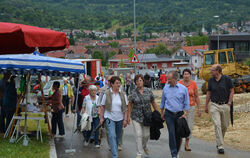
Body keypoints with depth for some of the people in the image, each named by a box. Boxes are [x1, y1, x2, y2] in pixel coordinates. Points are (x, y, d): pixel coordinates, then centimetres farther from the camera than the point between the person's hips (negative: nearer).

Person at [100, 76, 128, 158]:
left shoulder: (123, 94, 1)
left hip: (120, 119, 3)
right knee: (112, 136, -15)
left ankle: (114, 150, 34)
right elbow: (103, 107, 1)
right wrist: (101, 117, -1)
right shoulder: (107, 94, -5)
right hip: (110, 118, -3)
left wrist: (125, 119, -1)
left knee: (117, 137, 12)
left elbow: (125, 108, 3)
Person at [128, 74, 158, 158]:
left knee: (146, 134, 8)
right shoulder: (133, 93, -4)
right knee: (138, 135, -4)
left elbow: (153, 103, 6)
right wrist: (128, 116, -2)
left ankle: (144, 146, 40)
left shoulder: (148, 91, 0)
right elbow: (130, 105, 0)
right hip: (136, 117, -1)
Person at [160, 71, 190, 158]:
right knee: (171, 133, -10)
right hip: (169, 114, 0)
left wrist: (184, 113, -5)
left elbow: (186, 103, 4)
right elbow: (163, 102, 13)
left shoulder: (183, 89, -2)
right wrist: (162, 113, 14)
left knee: (178, 134, 6)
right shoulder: (165, 88, 3)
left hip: (179, 114, 0)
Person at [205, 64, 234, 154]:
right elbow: (208, 93, 11)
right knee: (217, 125, -10)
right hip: (214, 105, 0)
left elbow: (232, 91, 2)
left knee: (225, 125, 9)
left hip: (225, 105, 0)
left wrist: (229, 103, -7)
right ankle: (220, 147, -8)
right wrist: (206, 106, 12)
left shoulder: (227, 79, -4)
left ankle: (219, 141, 34)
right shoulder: (211, 80, 3)